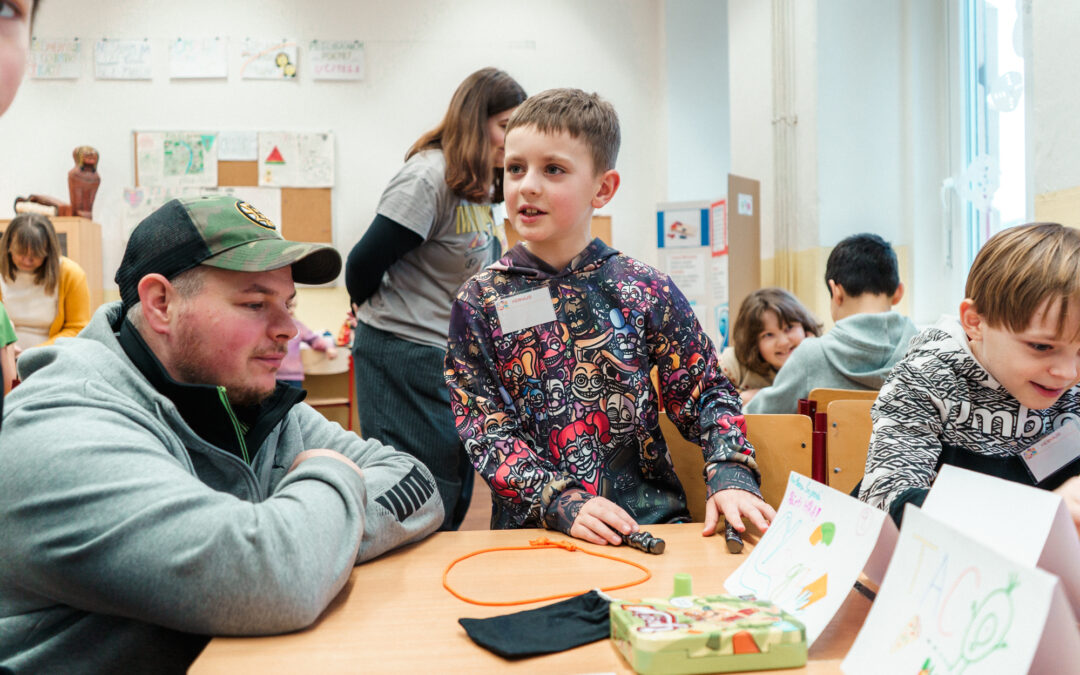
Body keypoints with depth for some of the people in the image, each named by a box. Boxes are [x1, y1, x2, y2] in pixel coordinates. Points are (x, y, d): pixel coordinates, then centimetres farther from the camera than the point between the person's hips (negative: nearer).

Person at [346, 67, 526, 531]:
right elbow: (365, 262, -18)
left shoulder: (481, 185, 10)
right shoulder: (429, 177, -17)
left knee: (454, 504, 17)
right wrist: (377, 315, 0)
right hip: (407, 357, -9)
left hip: (456, 354, 9)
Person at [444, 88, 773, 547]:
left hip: (650, 517, 2)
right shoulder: (481, 301, 0)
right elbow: (484, 427, -4)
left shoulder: (646, 290, 1)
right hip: (531, 526, -1)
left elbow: (707, 393, 8)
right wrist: (562, 502, -17)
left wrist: (731, 476, -9)